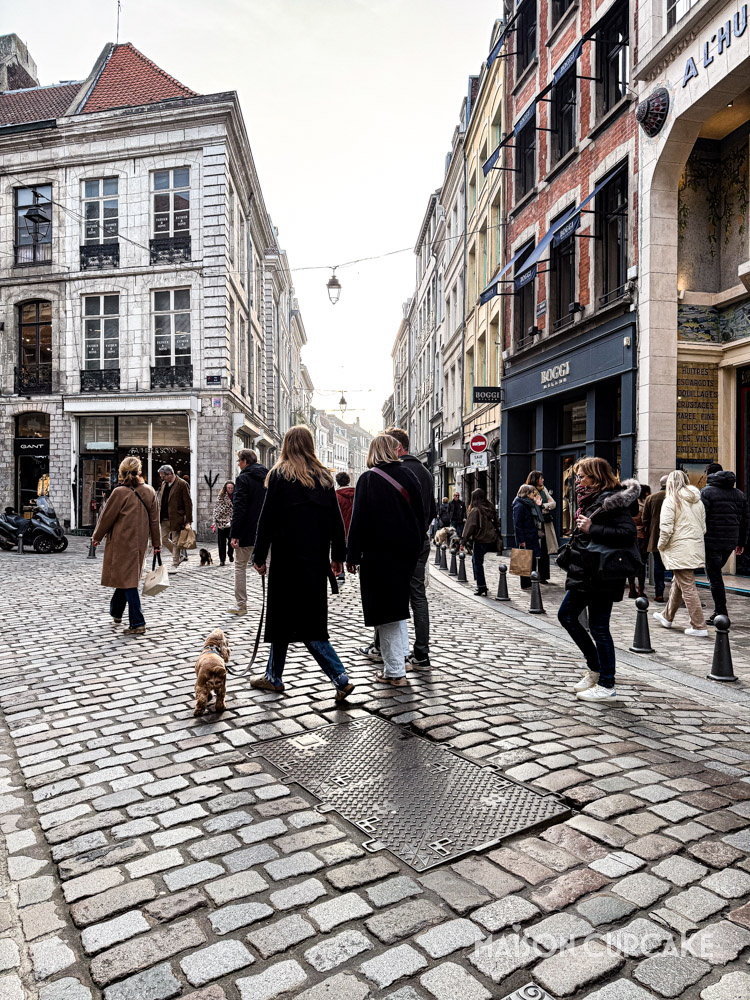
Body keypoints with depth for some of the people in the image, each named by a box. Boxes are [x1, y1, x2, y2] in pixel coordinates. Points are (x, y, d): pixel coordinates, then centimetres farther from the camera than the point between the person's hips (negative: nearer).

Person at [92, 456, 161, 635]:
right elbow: (154, 519, 6)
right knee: (127, 577, 20)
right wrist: (156, 543, 14)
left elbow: (107, 517, -6)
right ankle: (116, 613, 37)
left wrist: (96, 537, 9)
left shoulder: (120, 492, -14)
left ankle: (137, 623, -6)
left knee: (127, 580, -3)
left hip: (121, 543, -5)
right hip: (139, 543, 5)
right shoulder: (149, 492, 1)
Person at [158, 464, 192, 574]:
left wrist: (188, 521, -14)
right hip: (164, 519, 7)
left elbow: (188, 503, -11)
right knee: (163, 539, 9)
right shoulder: (164, 484, 12)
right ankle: (180, 556, 27)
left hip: (176, 519, -7)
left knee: (176, 542, 0)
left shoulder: (182, 484, -11)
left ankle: (174, 565, 10)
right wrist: (158, 516, 10)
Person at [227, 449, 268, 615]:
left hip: (247, 531, -6)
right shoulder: (268, 477, 9)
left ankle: (241, 604, 11)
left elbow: (239, 508, -16)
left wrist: (234, 534, -15)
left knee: (240, 566, 7)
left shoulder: (243, 478, -11)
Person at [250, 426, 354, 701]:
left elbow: (267, 518, -7)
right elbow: (336, 519, 8)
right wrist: (338, 555, 14)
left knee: (283, 616, 5)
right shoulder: (324, 477, 8)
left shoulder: (280, 474, -4)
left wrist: (260, 556, -1)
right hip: (316, 559, 5)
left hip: (288, 557, -5)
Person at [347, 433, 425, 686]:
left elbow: (359, 520, -10)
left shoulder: (368, 479, -9)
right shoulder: (408, 475, 4)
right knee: (398, 602, 22)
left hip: (379, 553, -5)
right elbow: (421, 514, 9)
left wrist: (352, 556, -5)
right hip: (407, 551, 5)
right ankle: (403, 655, 27)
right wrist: (417, 548, 18)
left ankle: (394, 671, 5)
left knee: (386, 610, 0)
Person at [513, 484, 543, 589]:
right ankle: (525, 585, 3)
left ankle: (530, 583, 20)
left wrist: (538, 506, 12)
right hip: (525, 539, -9)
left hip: (533, 537, 9)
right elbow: (517, 524, -17)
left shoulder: (531, 504, 16)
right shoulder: (519, 506, -12)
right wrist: (521, 540, -20)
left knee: (532, 560, 11)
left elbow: (537, 519, 22)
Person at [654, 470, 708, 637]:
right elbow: (703, 527, 14)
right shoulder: (697, 501, 11)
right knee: (677, 583, 19)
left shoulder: (671, 500, -11)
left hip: (680, 550, -8)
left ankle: (699, 626, -2)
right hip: (696, 548, 8)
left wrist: (661, 546, -2)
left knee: (687, 587, -3)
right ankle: (667, 617, 33)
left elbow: (666, 529, -16)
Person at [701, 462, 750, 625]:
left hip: (712, 542, -6)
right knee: (716, 574, 20)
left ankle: (720, 614, 1)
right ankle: (719, 610, 21)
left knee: (715, 578, -1)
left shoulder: (706, 492, -7)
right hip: (730, 542, 6)